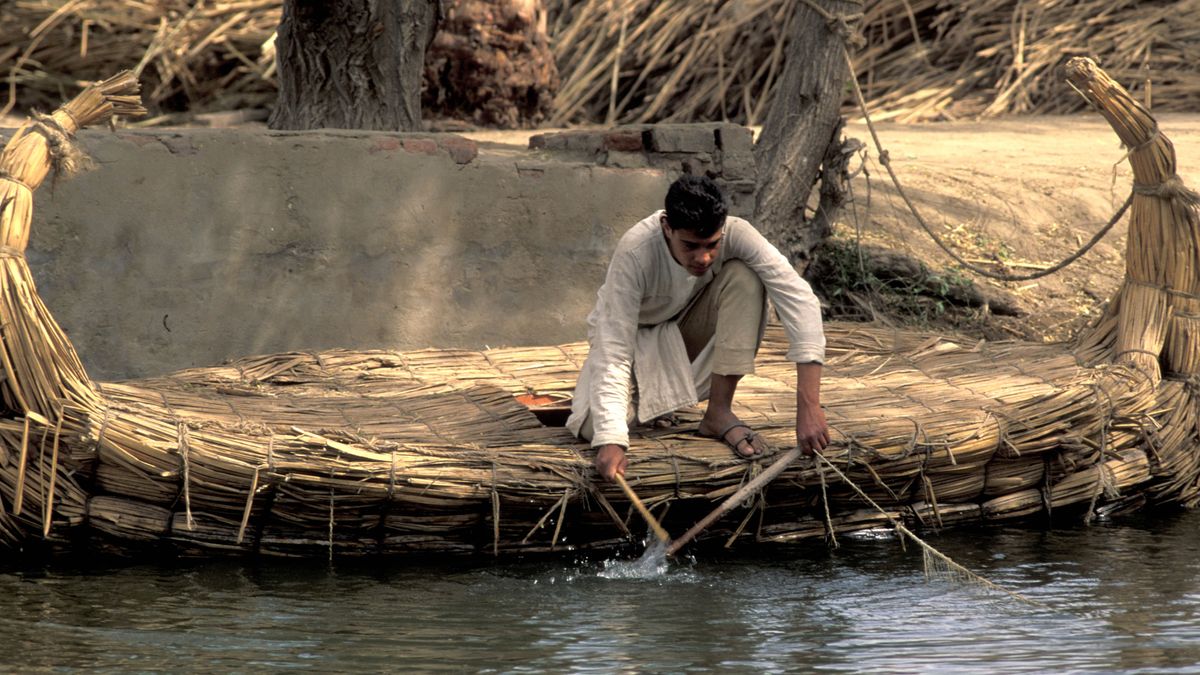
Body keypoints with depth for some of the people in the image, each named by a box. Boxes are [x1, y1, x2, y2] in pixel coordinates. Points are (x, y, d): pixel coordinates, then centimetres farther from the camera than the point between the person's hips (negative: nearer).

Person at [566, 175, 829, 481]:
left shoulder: (736, 234, -31)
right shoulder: (634, 254, -37)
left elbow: (799, 299, -35)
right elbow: (613, 352, -38)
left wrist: (809, 407, -43)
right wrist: (611, 441, -50)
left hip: (689, 329, 2)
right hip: (636, 334, -2)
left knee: (744, 277, -28)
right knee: (593, 427, -27)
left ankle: (719, 412, -16)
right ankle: (650, 395, 10)